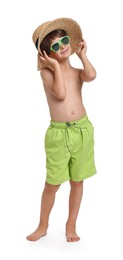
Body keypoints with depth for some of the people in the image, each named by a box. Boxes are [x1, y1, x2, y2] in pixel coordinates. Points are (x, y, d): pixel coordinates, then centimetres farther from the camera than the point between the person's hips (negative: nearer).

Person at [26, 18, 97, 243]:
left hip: (83, 130, 3)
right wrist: (57, 66, -8)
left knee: (77, 181, 11)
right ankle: (43, 226, 23)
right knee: (52, 184, 3)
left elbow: (91, 75, -15)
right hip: (58, 133, -3)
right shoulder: (47, 72, 0)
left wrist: (82, 54, -1)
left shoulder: (78, 72, 9)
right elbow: (60, 93, -17)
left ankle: (71, 225, 28)